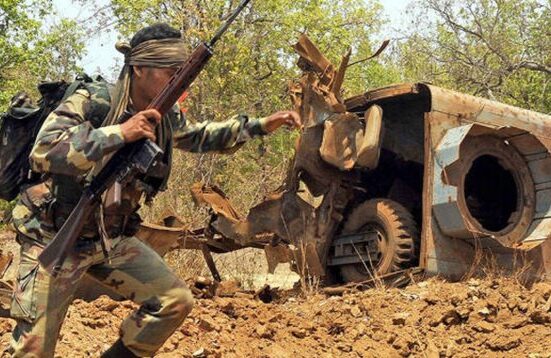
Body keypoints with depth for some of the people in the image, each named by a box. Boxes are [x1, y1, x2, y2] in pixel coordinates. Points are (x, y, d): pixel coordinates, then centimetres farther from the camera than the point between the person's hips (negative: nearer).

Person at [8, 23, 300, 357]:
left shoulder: (165, 118, 0)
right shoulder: (88, 104, -20)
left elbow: (203, 136, 19)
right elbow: (43, 152, -34)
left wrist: (261, 125, 8)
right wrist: (120, 133, -37)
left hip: (113, 240, 7)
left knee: (176, 301, 1)